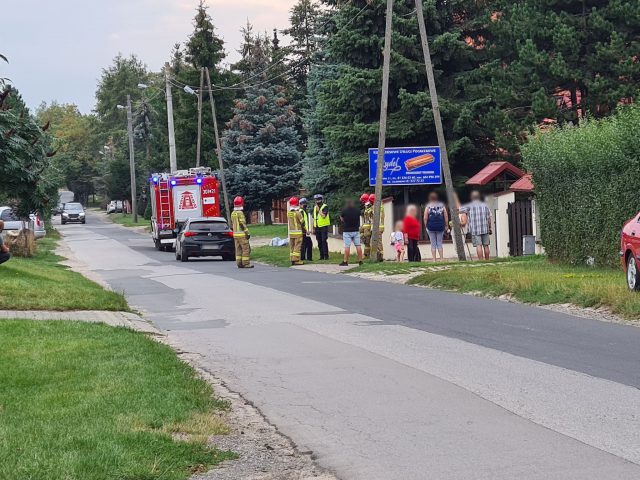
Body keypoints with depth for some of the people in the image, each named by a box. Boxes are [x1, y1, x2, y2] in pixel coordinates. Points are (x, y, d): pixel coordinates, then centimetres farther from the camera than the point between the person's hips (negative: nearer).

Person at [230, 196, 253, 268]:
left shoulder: (233, 213, 12)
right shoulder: (240, 213, -15)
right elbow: (242, 224, -19)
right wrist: (247, 233, -16)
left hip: (235, 234, 9)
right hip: (242, 234, -9)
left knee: (238, 249, 10)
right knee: (246, 249, -5)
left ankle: (239, 263, 10)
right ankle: (246, 263, -7)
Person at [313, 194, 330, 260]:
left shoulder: (325, 207, -7)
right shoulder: (315, 207, 15)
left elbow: (323, 215, -21)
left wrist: (319, 210, -17)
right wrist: (313, 227, 17)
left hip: (324, 226, -7)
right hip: (317, 227, 7)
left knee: (324, 241, -11)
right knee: (319, 242, 7)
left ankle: (326, 255, -8)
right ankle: (321, 256, 11)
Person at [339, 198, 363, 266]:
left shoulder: (344, 211, -9)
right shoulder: (357, 210, 2)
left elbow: (341, 219, 4)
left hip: (347, 231, -3)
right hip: (356, 230, 3)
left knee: (347, 246, -5)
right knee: (358, 245, 7)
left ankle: (345, 261, -4)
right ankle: (360, 260, 8)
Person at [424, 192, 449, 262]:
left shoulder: (428, 206, -4)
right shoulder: (442, 205, 2)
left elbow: (425, 218, -8)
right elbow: (446, 216, 1)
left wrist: (426, 226, 3)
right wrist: (446, 225, 8)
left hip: (431, 227, -2)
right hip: (440, 226, 2)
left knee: (433, 244, 3)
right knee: (439, 243, 7)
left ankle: (434, 259, 1)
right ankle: (441, 258, 2)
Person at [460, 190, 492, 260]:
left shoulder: (470, 206, 0)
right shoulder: (485, 205, 8)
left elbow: (459, 210, 5)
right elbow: (489, 218, 7)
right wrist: (490, 228, 14)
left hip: (475, 230, -3)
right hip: (485, 229, 3)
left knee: (478, 245, -7)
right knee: (486, 245, 8)